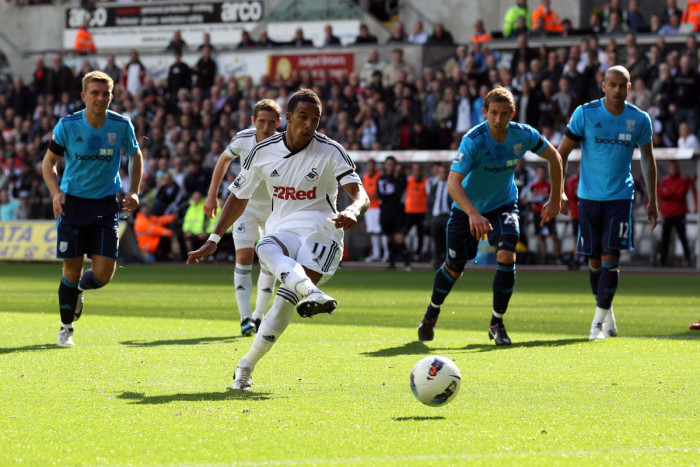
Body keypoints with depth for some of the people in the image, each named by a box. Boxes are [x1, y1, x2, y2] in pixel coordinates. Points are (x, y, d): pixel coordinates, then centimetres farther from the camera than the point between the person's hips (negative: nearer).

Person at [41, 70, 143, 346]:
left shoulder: (121, 125, -5)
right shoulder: (67, 126, -9)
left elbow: (136, 157, 13)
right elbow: (48, 162, 2)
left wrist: (134, 192, 0)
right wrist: (56, 192, -14)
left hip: (106, 204, 1)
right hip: (73, 202, -1)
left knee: (103, 274, -7)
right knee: (72, 270, -1)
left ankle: (80, 289, 30)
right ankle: (66, 328, 20)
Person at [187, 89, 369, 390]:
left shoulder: (330, 152, -3)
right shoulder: (264, 152, 6)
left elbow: (360, 194, -13)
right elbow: (239, 196, 18)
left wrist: (352, 211, -37)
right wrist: (213, 240, 14)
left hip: (320, 232, -3)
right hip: (281, 229, 3)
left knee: (287, 299, -27)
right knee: (266, 250, -37)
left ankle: (246, 365, -16)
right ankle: (311, 293, -64)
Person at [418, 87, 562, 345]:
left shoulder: (523, 135, -17)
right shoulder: (472, 140, -29)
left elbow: (554, 157, 3)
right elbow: (453, 183, -37)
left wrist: (555, 199, 1)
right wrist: (473, 214, -52)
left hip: (503, 205, 2)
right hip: (467, 208, -2)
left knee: (506, 256, -22)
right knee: (455, 267, 9)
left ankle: (497, 323, -5)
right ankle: (432, 313, 39)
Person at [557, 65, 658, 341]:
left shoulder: (639, 120, -2)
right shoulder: (585, 114, -7)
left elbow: (647, 158, 13)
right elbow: (562, 153, -2)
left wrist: (652, 200, 12)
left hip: (620, 196, 0)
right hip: (589, 196, 0)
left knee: (611, 256, -12)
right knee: (594, 259, 6)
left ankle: (599, 321, -7)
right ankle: (607, 313, 24)